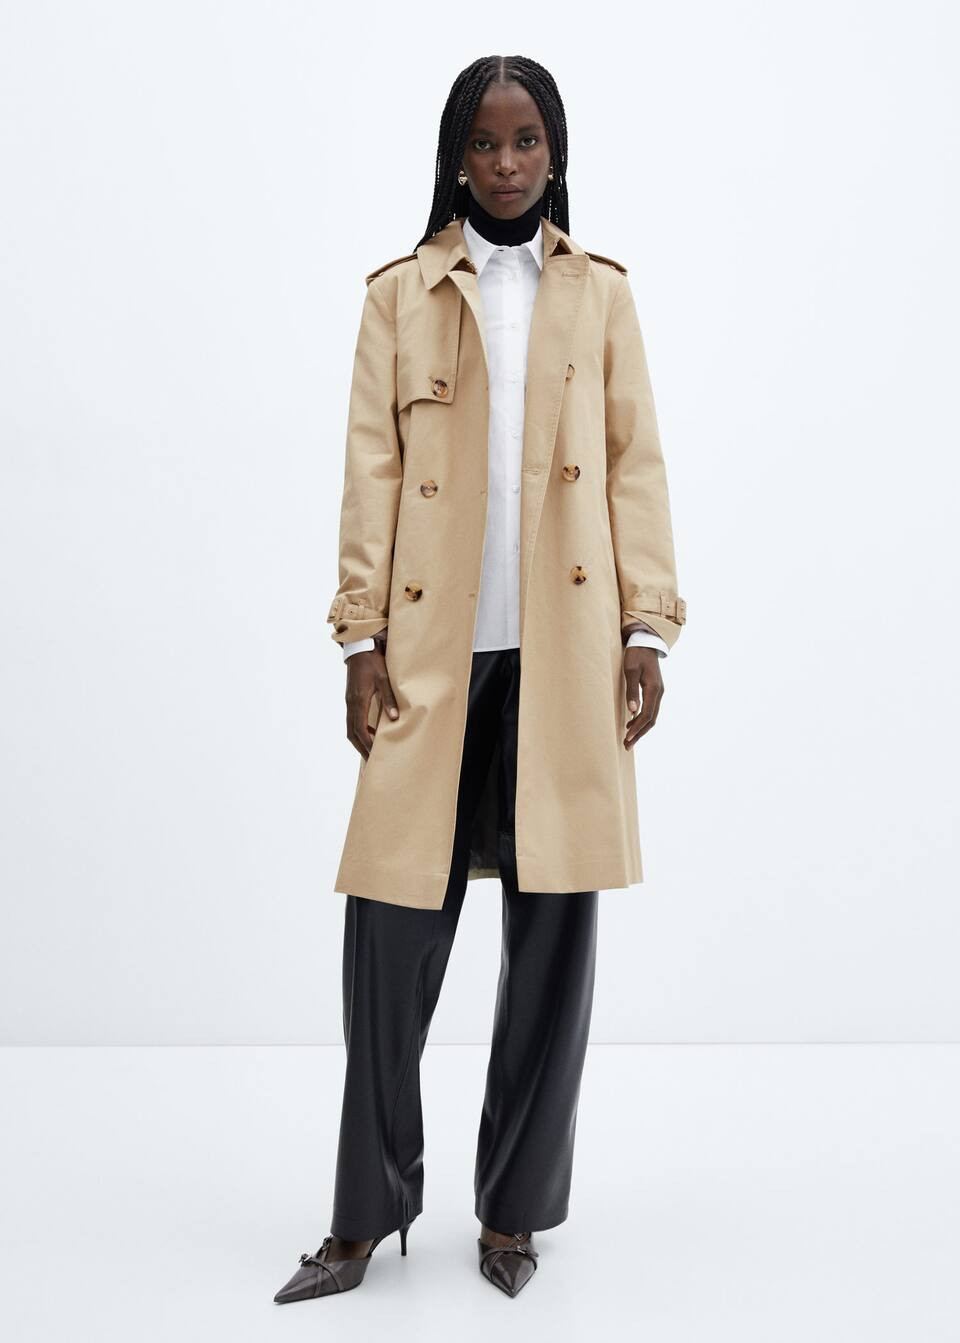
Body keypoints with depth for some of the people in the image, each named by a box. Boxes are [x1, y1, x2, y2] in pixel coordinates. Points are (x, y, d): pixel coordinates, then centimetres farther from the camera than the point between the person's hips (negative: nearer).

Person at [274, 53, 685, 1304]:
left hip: (566, 654, 1)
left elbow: (636, 463, 8)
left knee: (554, 932, 3)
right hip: (432, 654, 0)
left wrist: (647, 629, -1)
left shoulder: (600, 291, 12)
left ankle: (513, 1211, 19)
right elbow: (371, 473, 5)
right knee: (391, 929, -3)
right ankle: (366, 1217, 14)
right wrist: (361, 640, -3)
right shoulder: (401, 294, 10)